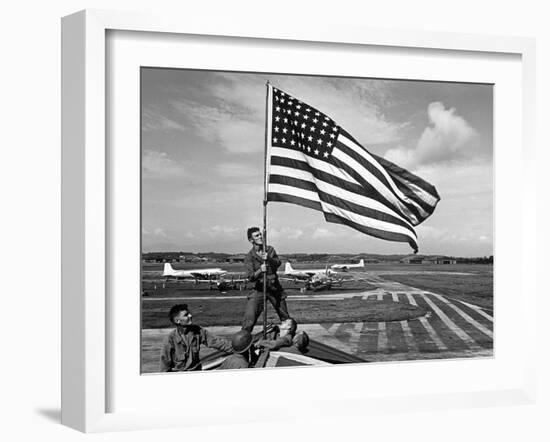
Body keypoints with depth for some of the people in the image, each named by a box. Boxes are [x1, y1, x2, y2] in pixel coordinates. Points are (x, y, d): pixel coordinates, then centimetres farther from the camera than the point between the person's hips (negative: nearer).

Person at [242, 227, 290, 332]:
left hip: (275, 288, 3)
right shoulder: (249, 256, -7)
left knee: (285, 317, 11)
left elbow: (278, 263, -12)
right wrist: (260, 271, -36)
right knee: (249, 318, -15)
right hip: (259, 289, -3)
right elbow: (250, 277, -17)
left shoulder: (270, 250, 4)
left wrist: (269, 259, -31)